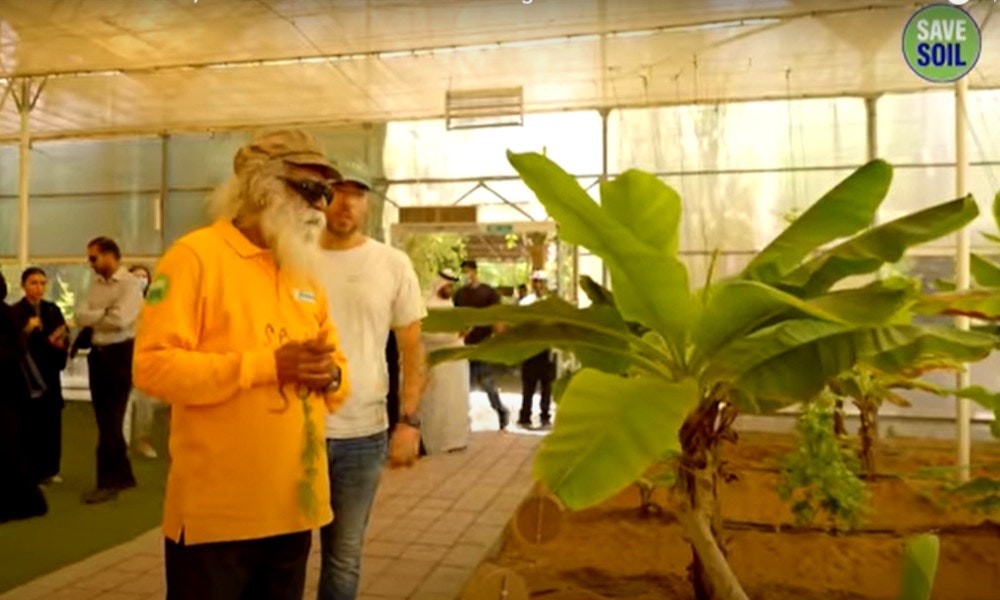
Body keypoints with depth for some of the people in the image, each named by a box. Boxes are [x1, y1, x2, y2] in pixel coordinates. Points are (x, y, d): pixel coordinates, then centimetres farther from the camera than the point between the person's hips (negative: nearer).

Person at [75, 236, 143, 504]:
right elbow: (80, 315, 4)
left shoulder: (130, 284, -11)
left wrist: (93, 317, -6)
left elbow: (120, 320, -22)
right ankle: (123, 474, 24)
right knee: (105, 420, 12)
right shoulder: (96, 284, 12)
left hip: (120, 355, -8)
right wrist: (104, 313, -13)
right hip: (97, 355, 8)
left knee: (111, 421, -4)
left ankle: (107, 482, 6)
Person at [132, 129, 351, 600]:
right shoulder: (196, 255, -9)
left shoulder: (302, 270, 13)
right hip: (217, 512, -6)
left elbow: (336, 366, 17)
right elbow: (153, 365, -18)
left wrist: (330, 375, -7)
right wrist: (267, 365, -22)